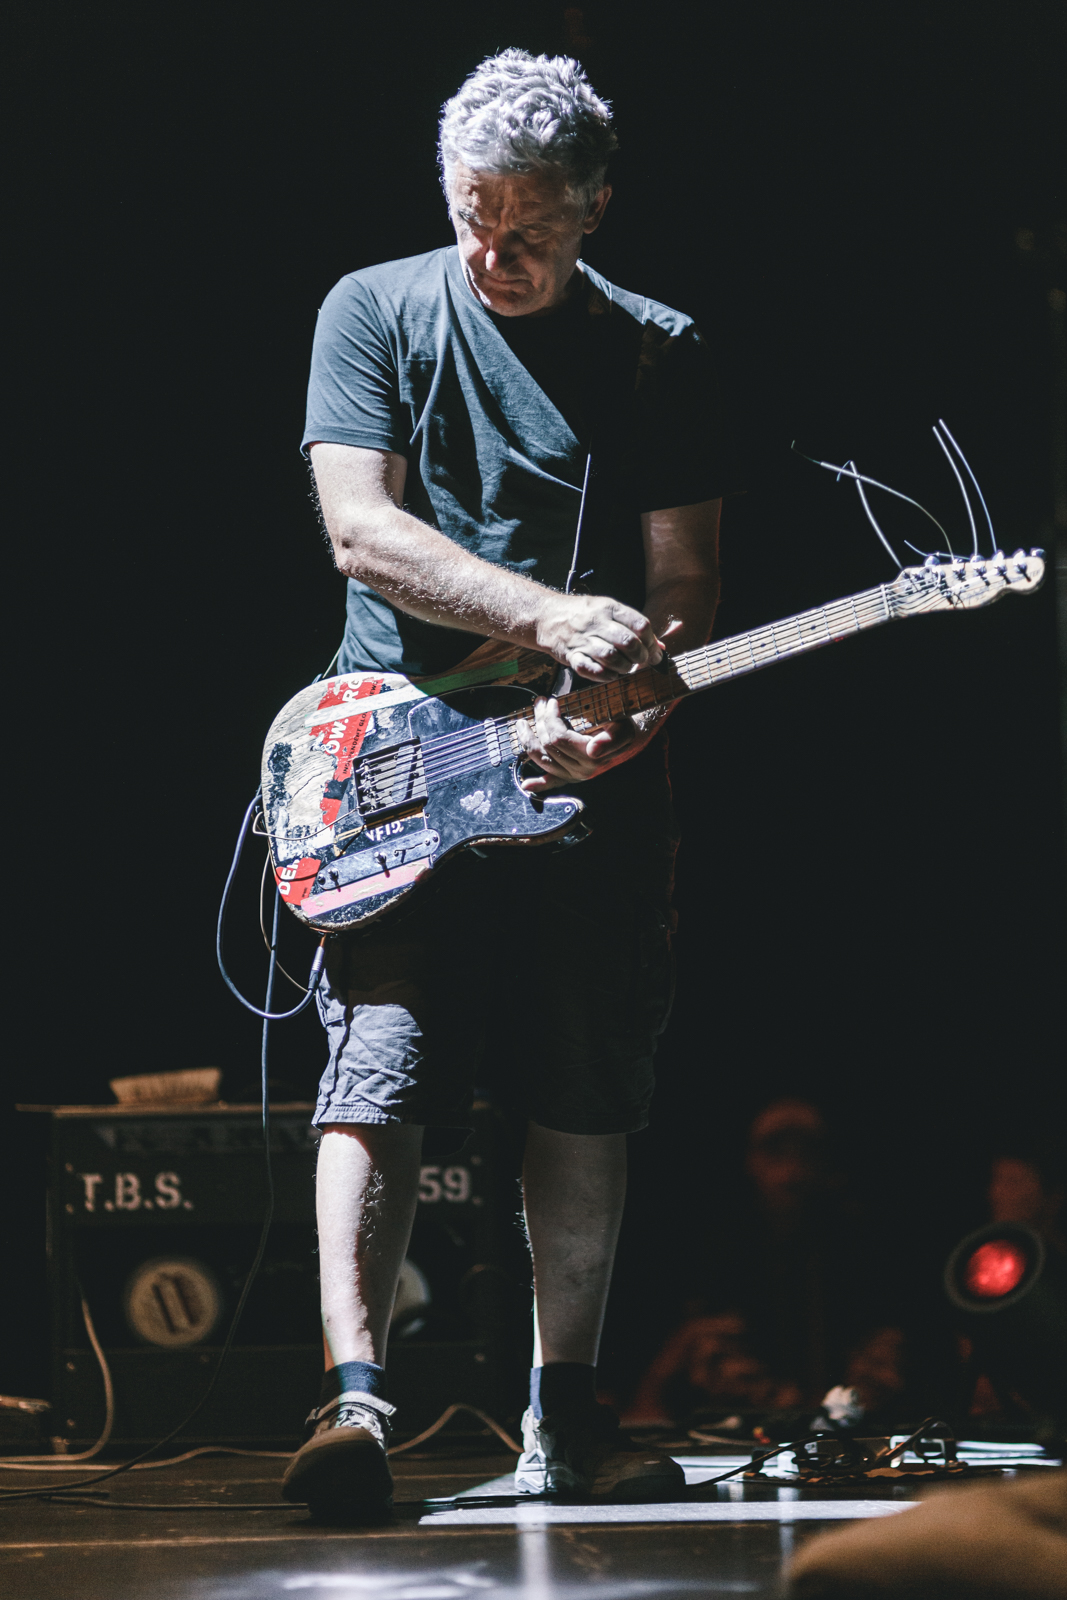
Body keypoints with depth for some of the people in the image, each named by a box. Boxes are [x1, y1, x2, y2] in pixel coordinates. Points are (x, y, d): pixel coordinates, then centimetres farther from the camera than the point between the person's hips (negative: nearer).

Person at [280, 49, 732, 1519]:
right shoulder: (376, 314, 2)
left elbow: (685, 582, 5)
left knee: (589, 1090, 5)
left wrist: (624, 704, -16)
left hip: (596, 763, 3)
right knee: (383, 1062, -15)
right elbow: (360, 529, -10)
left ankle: (564, 1412, 14)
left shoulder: (659, 356, 8)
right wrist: (552, 619, -22)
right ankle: (354, 1395, -22)